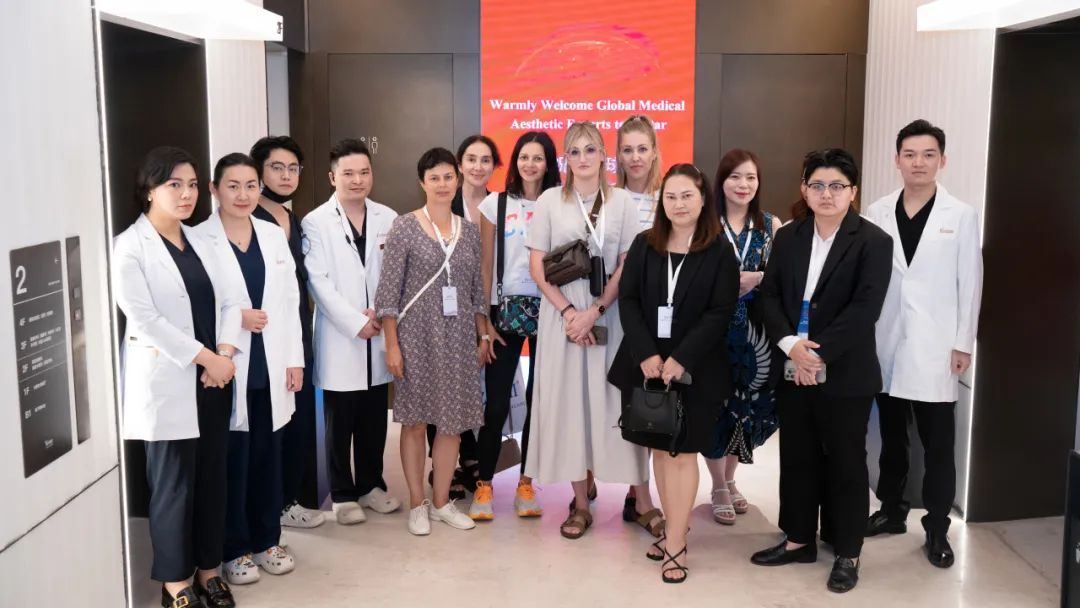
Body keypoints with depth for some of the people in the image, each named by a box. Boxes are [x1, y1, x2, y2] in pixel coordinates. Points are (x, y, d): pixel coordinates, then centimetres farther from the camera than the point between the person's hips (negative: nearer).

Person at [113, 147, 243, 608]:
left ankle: (208, 571, 25)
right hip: (166, 382, -6)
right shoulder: (130, 246, -8)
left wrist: (225, 354, -8)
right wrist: (206, 358, -15)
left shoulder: (199, 241, 12)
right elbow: (144, 318, -16)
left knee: (212, 477, 11)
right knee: (173, 484, 3)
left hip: (212, 379, 6)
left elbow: (230, 300, 8)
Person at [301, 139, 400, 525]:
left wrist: (381, 313, -9)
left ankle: (371, 484, 27)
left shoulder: (388, 219, 6)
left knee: (374, 420, 12)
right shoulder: (316, 222, -4)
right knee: (340, 423, 6)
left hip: (379, 336, 3)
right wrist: (357, 323, -14)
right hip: (340, 338, -3)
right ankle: (342, 494, 19)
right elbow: (319, 283, -10)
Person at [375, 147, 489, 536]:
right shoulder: (404, 227, -5)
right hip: (417, 335, -4)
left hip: (459, 337, 4)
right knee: (415, 421, 6)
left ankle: (442, 502, 21)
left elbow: (476, 290, 13)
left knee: (453, 422, 8)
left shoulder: (469, 231, 8)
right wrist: (392, 344, -11)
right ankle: (417, 504, 19)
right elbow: (389, 291, -7)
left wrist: (483, 337, 10)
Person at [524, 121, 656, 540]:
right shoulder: (549, 201, 3)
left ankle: (643, 501, 9)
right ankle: (580, 503, 13)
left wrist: (594, 311, -12)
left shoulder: (622, 202, 3)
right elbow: (536, 266, 0)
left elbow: (629, 266, -1)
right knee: (568, 402, 3)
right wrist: (569, 311, -10)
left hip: (610, 314, 0)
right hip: (562, 314, 1)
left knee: (619, 402, 0)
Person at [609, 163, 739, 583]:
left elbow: (720, 313, -9)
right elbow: (628, 300, 0)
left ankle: (675, 545, 7)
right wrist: (646, 354, -12)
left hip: (695, 369, -3)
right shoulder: (644, 245, 6)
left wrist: (681, 359, -17)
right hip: (647, 363, 3)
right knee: (659, 449, 9)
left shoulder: (720, 253, -3)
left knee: (683, 453, 0)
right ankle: (675, 529, 23)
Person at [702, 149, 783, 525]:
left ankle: (729, 480, 31)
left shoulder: (772, 225, 4)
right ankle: (719, 488, 18)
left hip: (754, 331, 3)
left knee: (746, 405, 10)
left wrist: (756, 278, -14)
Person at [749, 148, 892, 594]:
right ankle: (798, 540, 30)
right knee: (796, 459, 14)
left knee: (846, 464, 7)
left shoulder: (874, 242, -8)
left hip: (846, 376, -4)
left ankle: (847, 554, 22)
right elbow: (770, 296, 3)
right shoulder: (787, 237, 8)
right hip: (793, 371, 5)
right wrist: (790, 345, -13)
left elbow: (864, 308, -16)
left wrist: (819, 354, -19)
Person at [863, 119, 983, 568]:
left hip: (935, 347, -2)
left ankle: (937, 529, 14)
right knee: (891, 435, 15)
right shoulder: (877, 213, 3)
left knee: (938, 443, 2)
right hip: (886, 344, 3)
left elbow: (970, 283, -2)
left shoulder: (961, 216, -2)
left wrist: (964, 344, -5)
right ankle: (891, 510, 29)